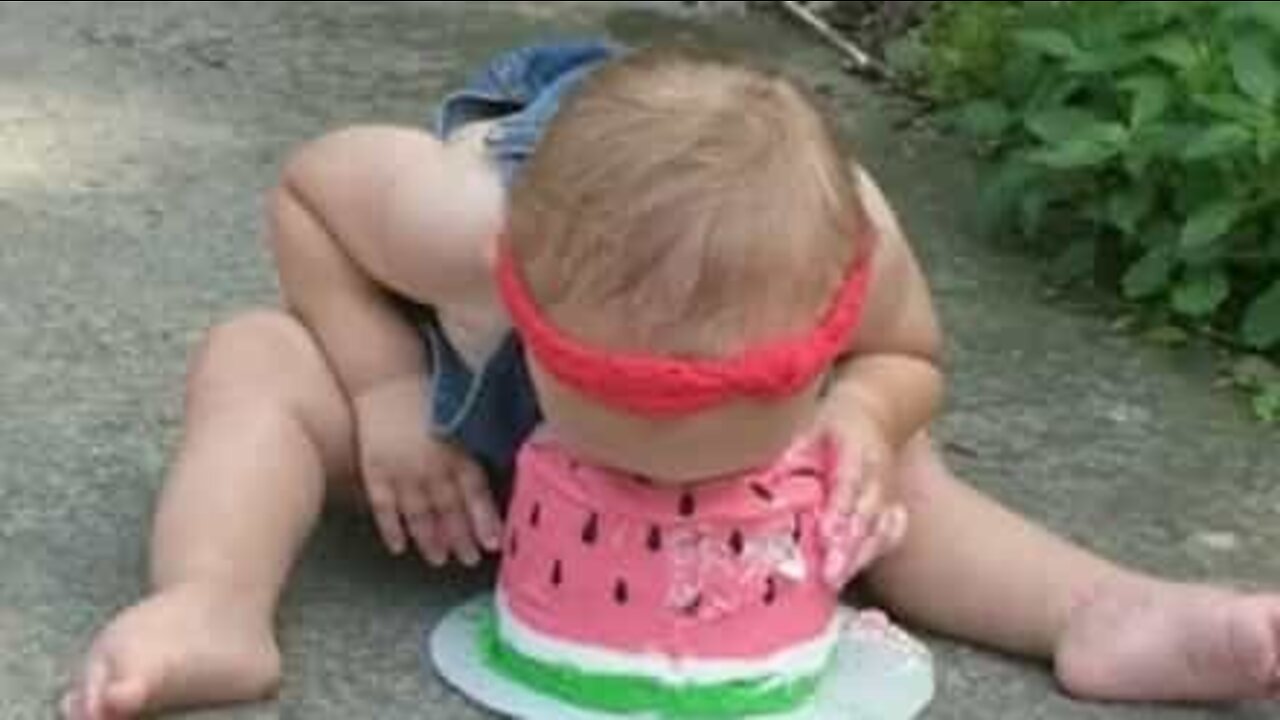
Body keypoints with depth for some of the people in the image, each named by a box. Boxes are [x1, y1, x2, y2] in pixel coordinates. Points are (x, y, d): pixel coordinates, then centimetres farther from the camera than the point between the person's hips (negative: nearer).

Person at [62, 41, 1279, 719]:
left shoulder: (846, 238, -39)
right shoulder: (468, 216, -45)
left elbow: (907, 361, -13)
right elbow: (303, 190, -23)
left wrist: (863, 418, -37)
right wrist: (387, 392, -30)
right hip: (462, 418, -2)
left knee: (889, 464, -16)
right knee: (256, 360, -27)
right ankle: (214, 612, -44)